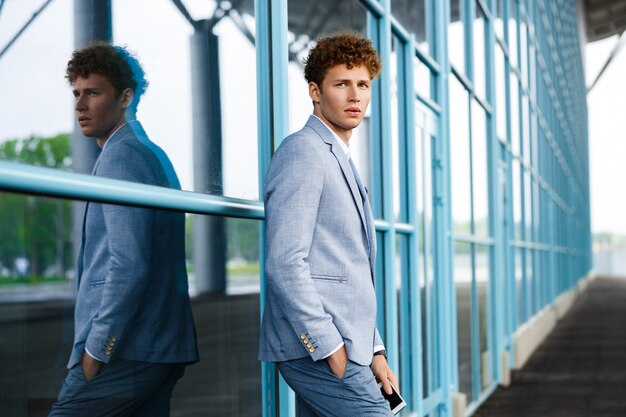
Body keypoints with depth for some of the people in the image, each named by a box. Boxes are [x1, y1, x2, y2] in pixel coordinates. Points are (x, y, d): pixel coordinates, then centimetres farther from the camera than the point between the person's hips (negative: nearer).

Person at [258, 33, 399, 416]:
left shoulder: (342, 162, 23)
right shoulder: (303, 151, -8)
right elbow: (285, 263, -17)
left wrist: (374, 351, 17)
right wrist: (331, 348, -18)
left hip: (340, 348, 9)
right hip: (319, 350, -9)